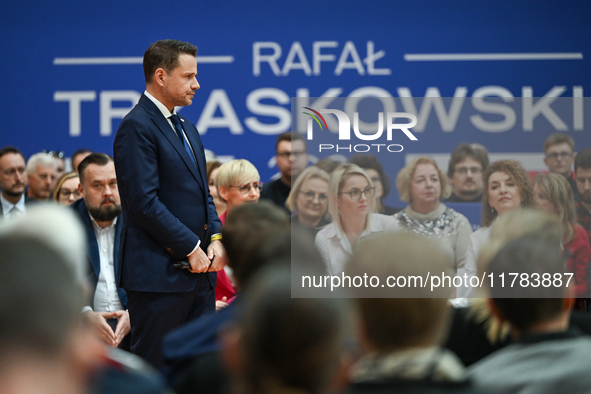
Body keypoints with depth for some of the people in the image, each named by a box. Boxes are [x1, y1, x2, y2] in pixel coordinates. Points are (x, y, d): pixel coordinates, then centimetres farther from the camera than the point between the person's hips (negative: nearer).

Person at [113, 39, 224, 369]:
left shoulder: (187, 128, 19)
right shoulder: (136, 127, -11)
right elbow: (145, 202, -18)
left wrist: (215, 237, 3)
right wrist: (191, 248, -15)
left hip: (199, 270, 9)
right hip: (159, 274, -9)